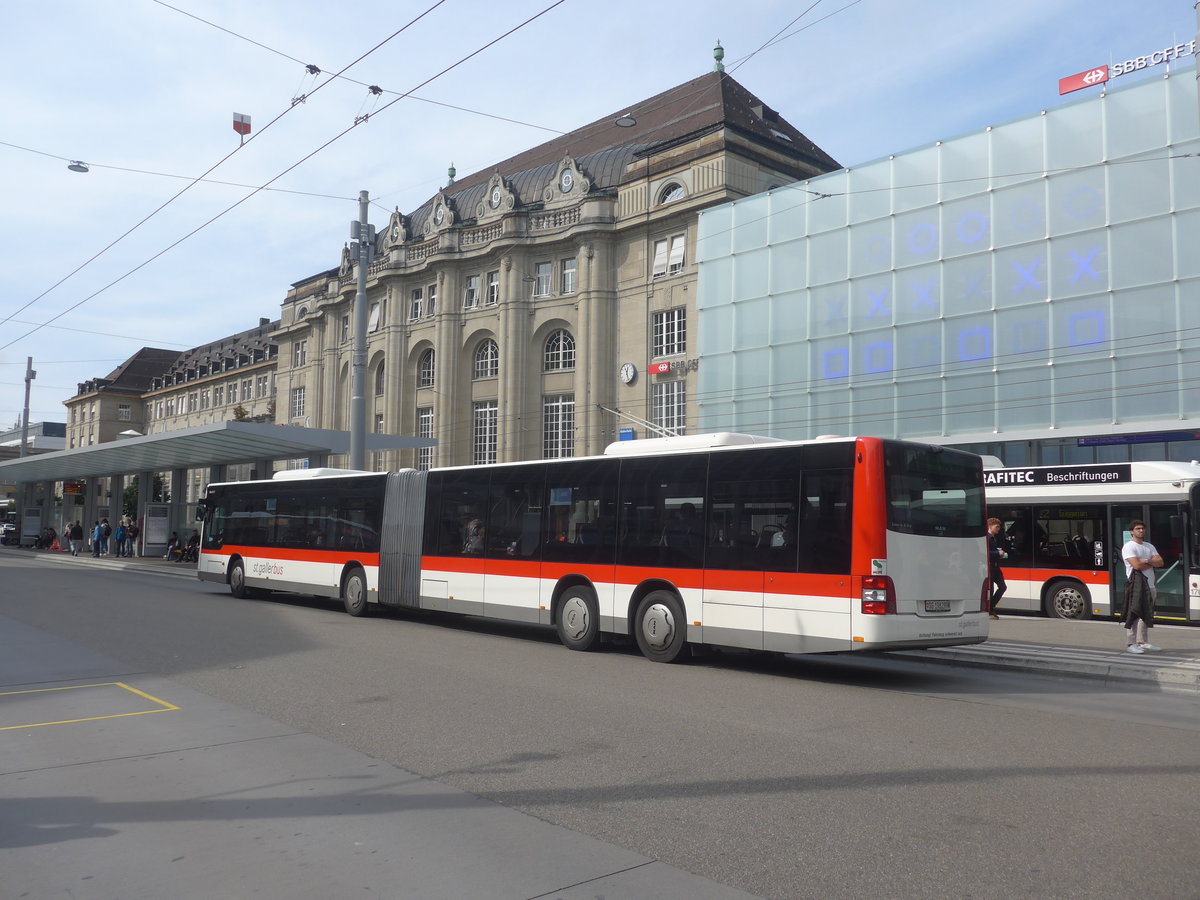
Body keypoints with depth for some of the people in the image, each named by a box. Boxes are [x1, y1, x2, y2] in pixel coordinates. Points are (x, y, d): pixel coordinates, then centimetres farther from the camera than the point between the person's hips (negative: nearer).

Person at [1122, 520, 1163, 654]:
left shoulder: (1149, 546, 19)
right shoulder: (1129, 546, -5)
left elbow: (1160, 562, 7)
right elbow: (1136, 565, -17)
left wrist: (1146, 561, -10)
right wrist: (1152, 563, -1)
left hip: (1150, 585, 8)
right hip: (1135, 584, -8)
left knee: (1146, 614, 11)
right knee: (1134, 613, -11)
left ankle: (1143, 642, 19)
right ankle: (1130, 644, -10)